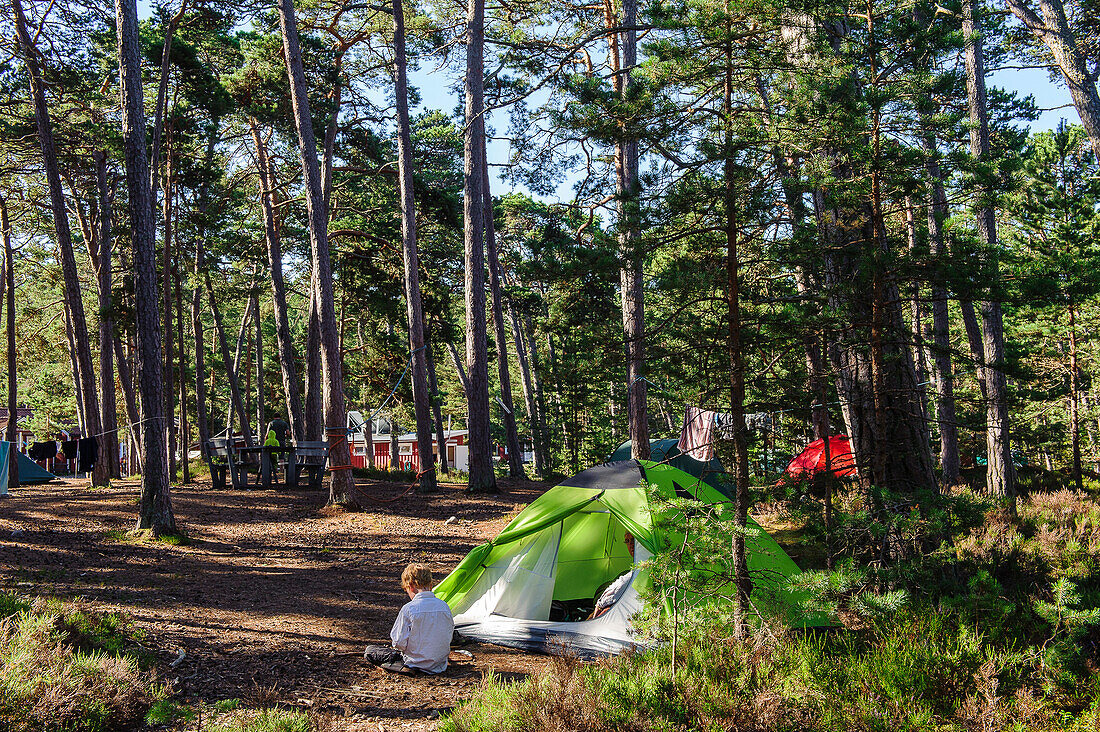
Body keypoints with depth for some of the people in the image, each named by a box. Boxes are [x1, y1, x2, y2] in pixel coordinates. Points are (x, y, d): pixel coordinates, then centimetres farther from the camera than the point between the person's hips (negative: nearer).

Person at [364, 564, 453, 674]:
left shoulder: (408, 609, -19)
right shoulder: (444, 607, -5)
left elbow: (399, 643, -15)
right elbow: (449, 636, 6)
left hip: (415, 663, -6)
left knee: (369, 651, 6)